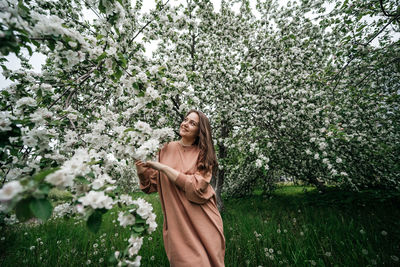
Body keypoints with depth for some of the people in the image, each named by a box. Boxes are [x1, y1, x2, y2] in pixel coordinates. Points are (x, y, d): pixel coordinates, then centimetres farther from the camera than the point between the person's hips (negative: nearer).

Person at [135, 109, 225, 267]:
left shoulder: (203, 154, -6)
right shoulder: (167, 149, 1)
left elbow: (197, 188, -20)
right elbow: (155, 183, 7)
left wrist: (163, 168, -20)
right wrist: (142, 171, -13)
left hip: (202, 223, -1)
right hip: (176, 223, 1)